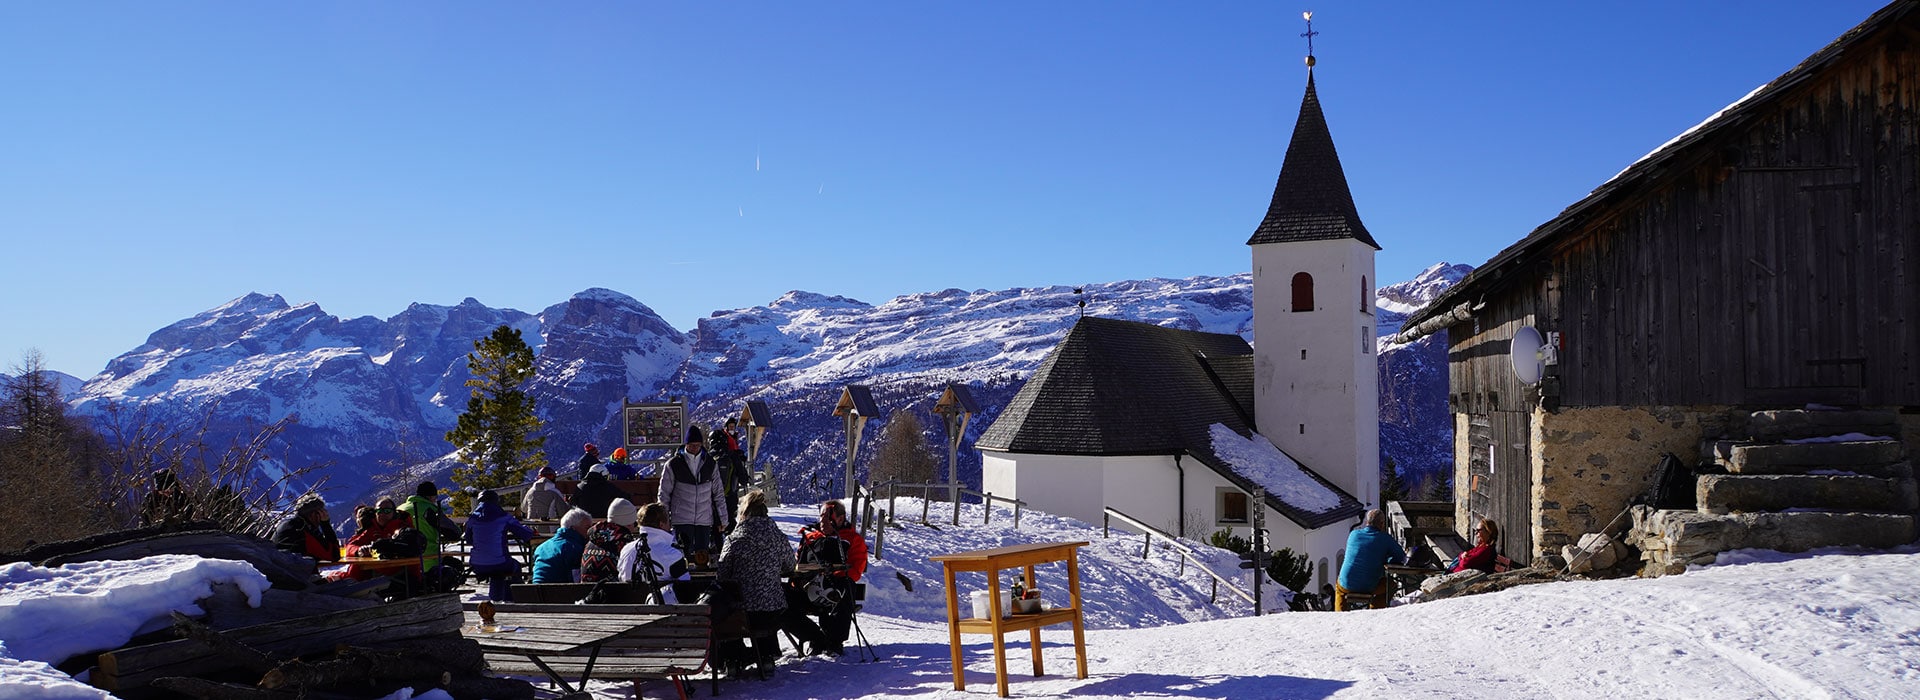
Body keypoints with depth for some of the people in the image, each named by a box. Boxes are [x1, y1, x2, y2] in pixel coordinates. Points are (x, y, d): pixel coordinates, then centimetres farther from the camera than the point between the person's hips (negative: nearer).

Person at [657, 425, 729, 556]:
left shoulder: (710, 465, 8)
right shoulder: (673, 465, 0)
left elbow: (719, 493, 12)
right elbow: (664, 494, 5)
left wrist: (723, 519, 10)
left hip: (705, 520, 2)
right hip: (682, 521, -2)